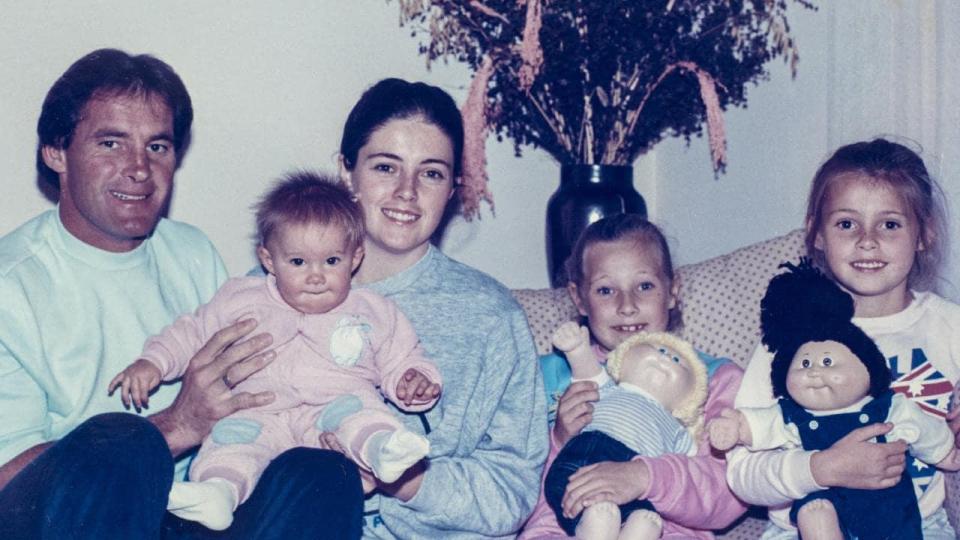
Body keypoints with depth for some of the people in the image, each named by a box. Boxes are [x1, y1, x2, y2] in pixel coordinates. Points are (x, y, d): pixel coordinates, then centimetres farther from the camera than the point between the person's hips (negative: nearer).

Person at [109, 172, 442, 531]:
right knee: (234, 433, -30)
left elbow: (401, 360, 19)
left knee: (357, 407, -33)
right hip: (262, 413, 1)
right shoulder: (241, 301, 18)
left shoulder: (373, 314, 16)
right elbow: (192, 334, 23)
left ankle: (384, 448, -59)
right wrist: (152, 363, 8)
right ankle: (218, 491, -53)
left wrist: (413, 380, -5)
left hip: (333, 407, -1)